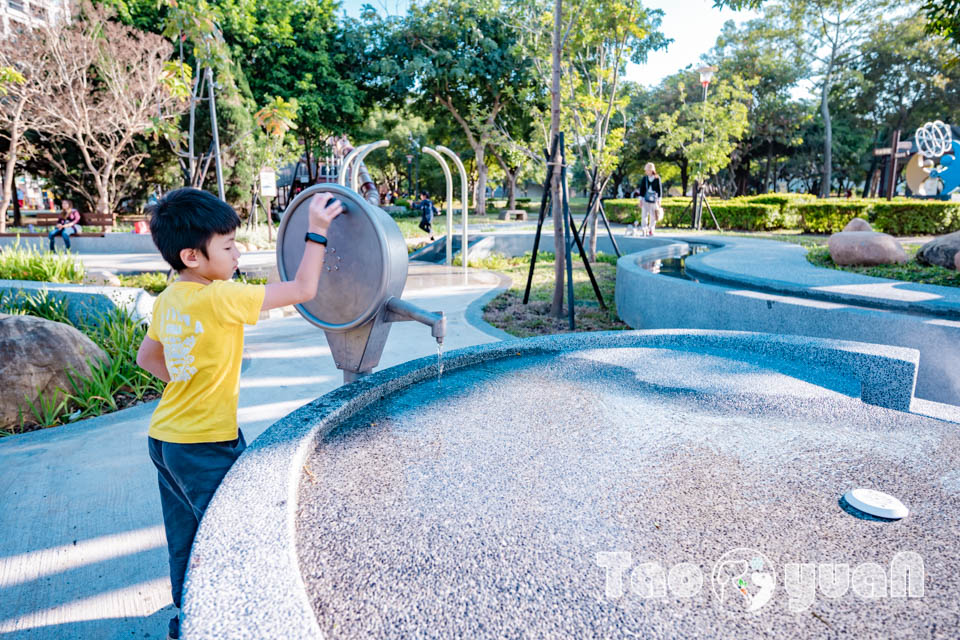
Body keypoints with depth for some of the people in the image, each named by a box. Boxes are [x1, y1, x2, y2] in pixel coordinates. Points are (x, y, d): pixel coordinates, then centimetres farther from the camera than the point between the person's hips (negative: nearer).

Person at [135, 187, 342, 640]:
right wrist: (316, 231, -16)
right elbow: (303, 289, -22)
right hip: (205, 447, -9)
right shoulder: (220, 298, -23)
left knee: (187, 538, 23)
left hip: (165, 438, 9)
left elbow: (146, 357, 18)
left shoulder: (167, 300, 3)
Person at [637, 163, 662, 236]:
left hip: (654, 200, 0)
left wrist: (659, 200, 0)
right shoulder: (644, 178, 1)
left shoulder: (657, 178, -2)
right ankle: (644, 231, -5)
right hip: (645, 200, 0)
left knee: (653, 216, 6)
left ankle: (651, 230, 17)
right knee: (644, 215, -6)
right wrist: (640, 199, 0)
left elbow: (659, 189, 1)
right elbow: (641, 189, 4)